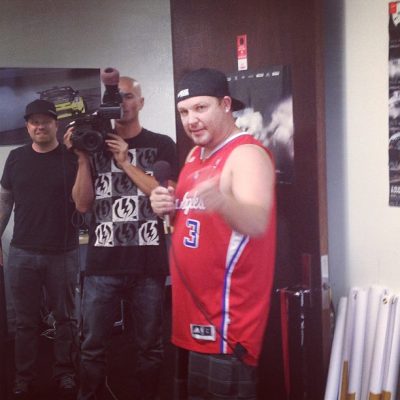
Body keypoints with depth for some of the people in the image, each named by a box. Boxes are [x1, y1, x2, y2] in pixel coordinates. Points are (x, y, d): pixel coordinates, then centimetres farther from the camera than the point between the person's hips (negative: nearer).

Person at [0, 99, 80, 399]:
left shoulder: (73, 157, -3)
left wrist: (83, 160, -18)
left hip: (63, 253, -2)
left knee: (66, 318, 9)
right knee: (26, 321, 10)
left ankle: (66, 375, 21)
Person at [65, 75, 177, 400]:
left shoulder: (161, 145, 6)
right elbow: (83, 204, 6)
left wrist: (126, 162, -8)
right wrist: (83, 158, -6)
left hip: (148, 263, -1)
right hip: (102, 263, 1)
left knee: (150, 345, 7)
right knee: (92, 346, 4)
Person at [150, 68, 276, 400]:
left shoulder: (246, 154, -16)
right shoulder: (196, 154, 12)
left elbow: (257, 222, -33)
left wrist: (221, 201, -53)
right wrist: (169, 206, 0)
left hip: (228, 316, -9)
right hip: (195, 308, 9)